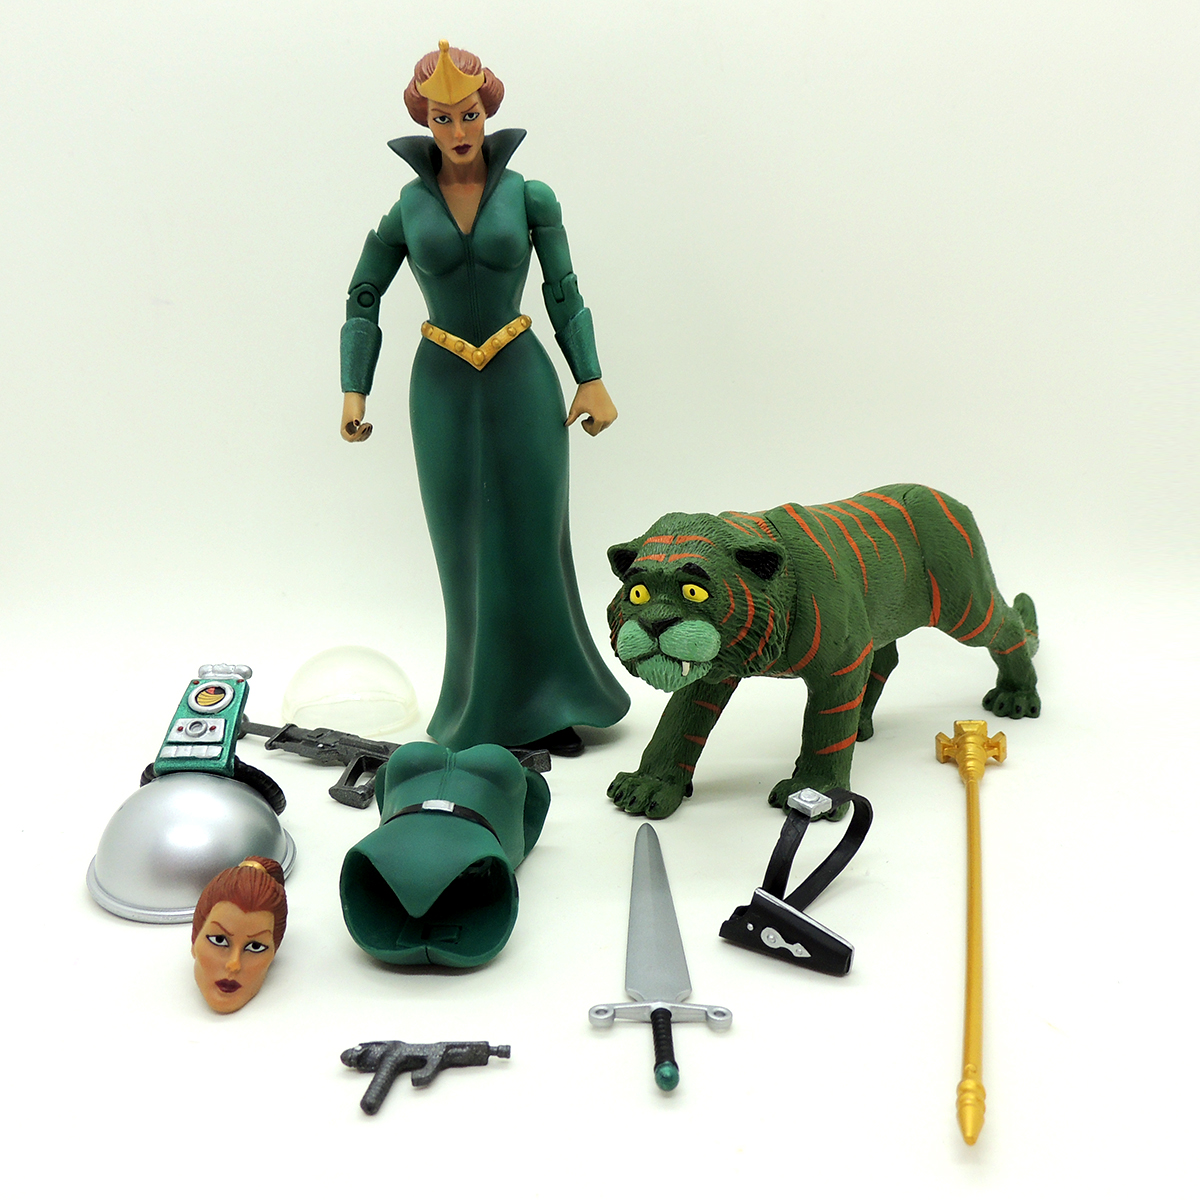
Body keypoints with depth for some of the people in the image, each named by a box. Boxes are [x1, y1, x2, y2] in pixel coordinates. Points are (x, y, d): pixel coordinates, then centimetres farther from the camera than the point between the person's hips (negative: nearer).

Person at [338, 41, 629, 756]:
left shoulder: (528, 197, 1)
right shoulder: (408, 206, 3)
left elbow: (565, 295, 4)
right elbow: (364, 300, 9)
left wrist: (591, 381, -3)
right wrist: (355, 393, 2)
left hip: (521, 381, 0)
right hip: (444, 388, 1)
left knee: (534, 541, 1)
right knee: (466, 550, 3)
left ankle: (545, 706, 13)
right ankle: (484, 707, 15)